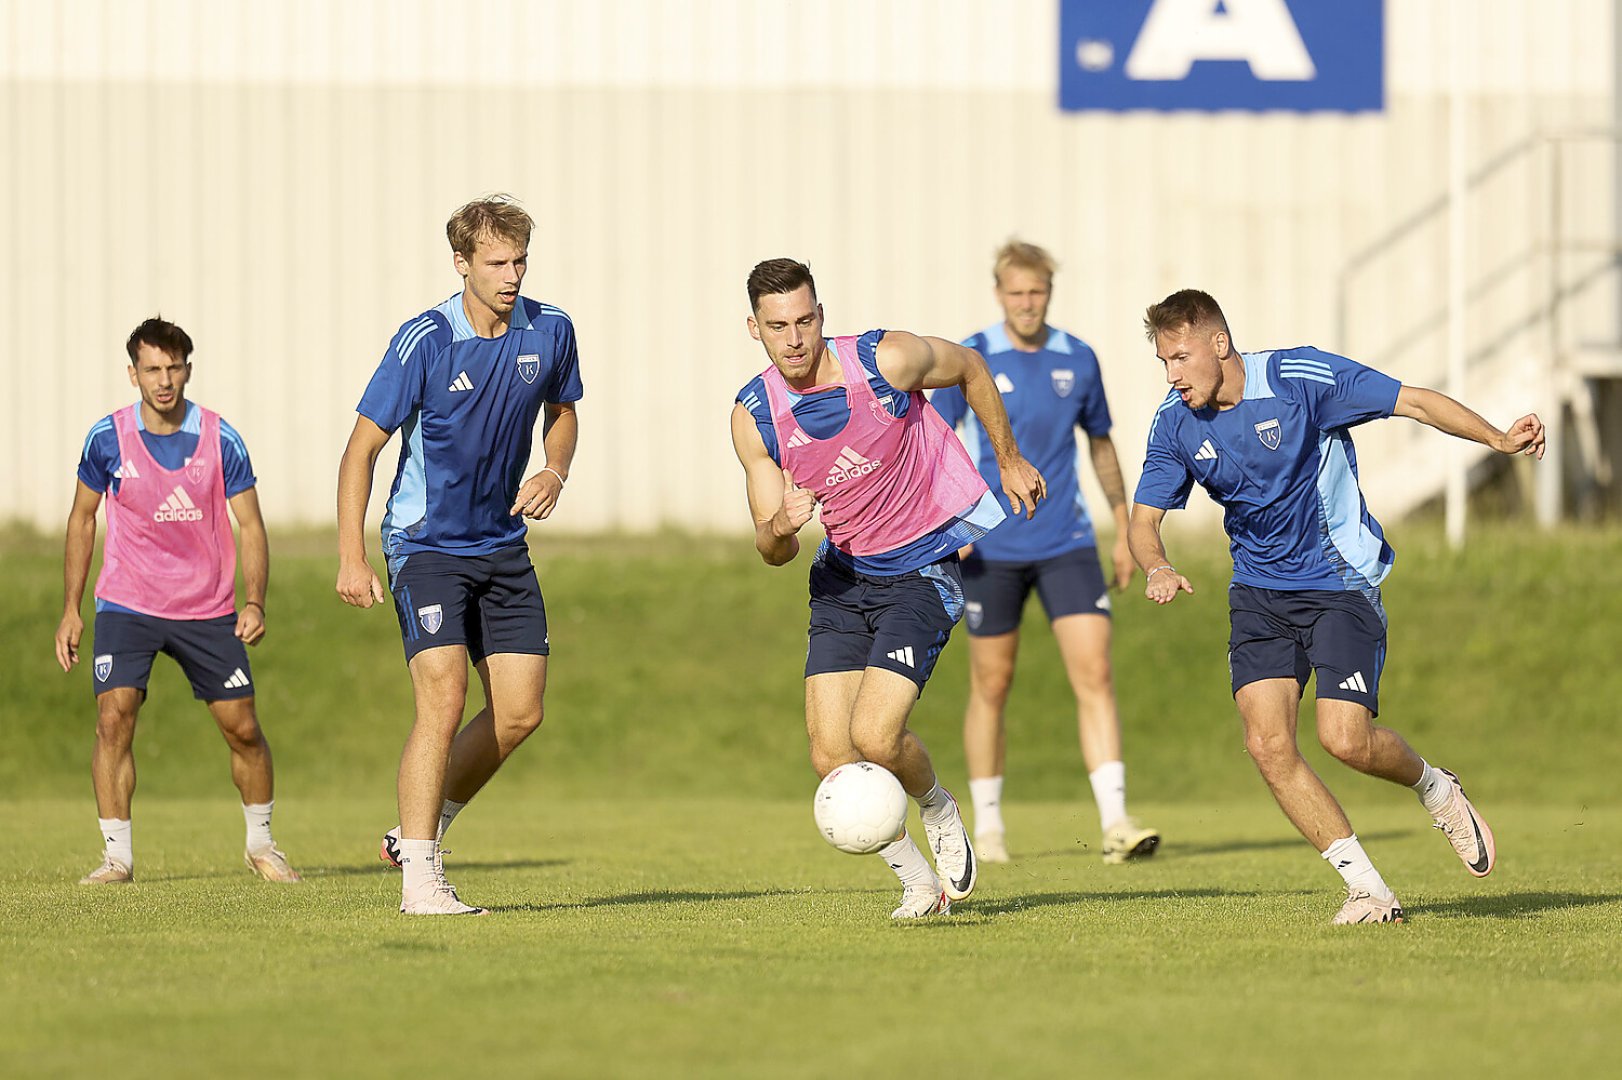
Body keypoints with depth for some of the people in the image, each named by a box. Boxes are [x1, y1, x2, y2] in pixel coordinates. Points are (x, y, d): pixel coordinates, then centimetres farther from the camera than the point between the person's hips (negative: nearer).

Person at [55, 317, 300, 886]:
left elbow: (250, 525, -2)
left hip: (207, 610, 1)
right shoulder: (107, 438, -5)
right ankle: (117, 855, -9)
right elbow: (82, 519, 8)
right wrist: (71, 610, 5)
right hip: (126, 604, 0)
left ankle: (261, 843, 23)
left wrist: (255, 603, -16)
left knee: (243, 728, 1)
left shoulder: (220, 440, -7)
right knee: (113, 717, -17)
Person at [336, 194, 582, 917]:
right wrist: (352, 559, -16)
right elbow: (361, 450, -11)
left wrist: (555, 471, -4)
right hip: (425, 545, -6)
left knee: (520, 712, 1)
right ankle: (419, 878, -14)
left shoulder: (549, 331, -3)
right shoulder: (426, 341, -16)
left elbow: (562, 412, 18)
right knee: (443, 699, -19)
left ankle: (422, 828, 20)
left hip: (503, 545, 6)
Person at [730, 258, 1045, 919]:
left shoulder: (886, 360, -19)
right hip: (843, 574, 4)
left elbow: (970, 369, 4)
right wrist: (780, 528, -27)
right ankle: (916, 880, 16)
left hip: (923, 569, -4)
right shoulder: (754, 417, -9)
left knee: (875, 738, -20)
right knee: (831, 757, -6)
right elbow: (773, 552, -2)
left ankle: (940, 813, 14)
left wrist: (1009, 460, 13)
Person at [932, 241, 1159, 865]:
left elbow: (1101, 444, 18)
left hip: (1067, 543, 2)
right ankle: (987, 826, 21)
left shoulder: (1077, 360, 6)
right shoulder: (969, 361, -4)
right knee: (992, 685, 6)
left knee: (1094, 674, -11)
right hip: (991, 549, -2)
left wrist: (1124, 530, 19)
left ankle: (1115, 824, -16)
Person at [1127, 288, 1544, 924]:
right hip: (1258, 595, 4)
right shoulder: (1175, 424, -3)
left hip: (1340, 584, -4)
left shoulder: (1301, 377, -16)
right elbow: (1146, 518, 3)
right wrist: (1157, 568, -21)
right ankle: (1368, 889, -3)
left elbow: (1415, 403, -13)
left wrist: (1499, 440, -26)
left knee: (1345, 739, -18)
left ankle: (1435, 789, 17)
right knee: (1267, 742, -14)